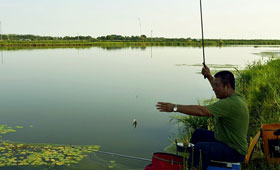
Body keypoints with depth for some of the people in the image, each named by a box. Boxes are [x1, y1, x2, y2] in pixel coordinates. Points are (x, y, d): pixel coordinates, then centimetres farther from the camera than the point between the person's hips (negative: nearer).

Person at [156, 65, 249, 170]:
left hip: (235, 152, -11)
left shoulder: (231, 103, -28)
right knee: (198, 133, 19)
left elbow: (201, 111, -33)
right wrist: (209, 76, 26)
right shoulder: (235, 97, 3)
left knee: (201, 147, -31)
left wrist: (175, 107, -30)